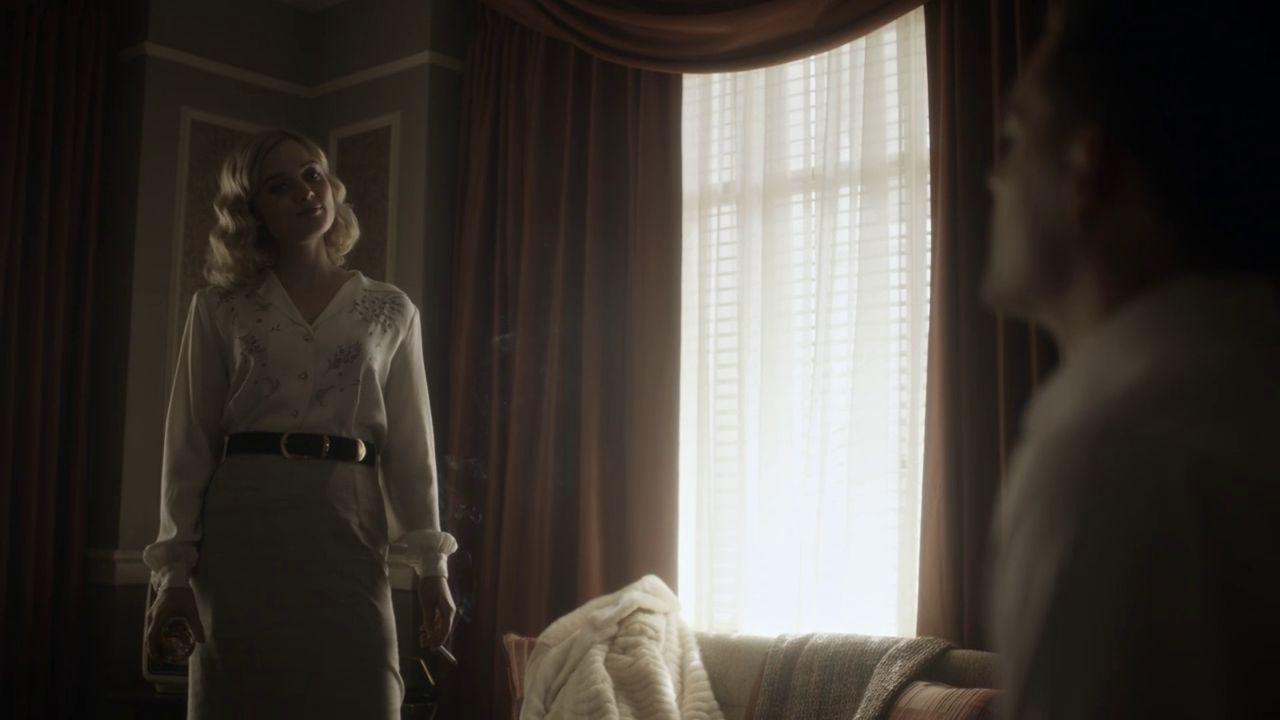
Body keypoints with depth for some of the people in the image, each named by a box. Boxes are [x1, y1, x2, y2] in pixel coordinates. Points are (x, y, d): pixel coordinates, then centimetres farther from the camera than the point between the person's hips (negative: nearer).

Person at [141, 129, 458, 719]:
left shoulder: (391, 312, 10)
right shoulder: (220, 308, 8)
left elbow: (410, 445, 8)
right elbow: (188, 443, 5)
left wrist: (430, 564, 2)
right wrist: (174, 570, -1)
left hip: (346, 534, 0)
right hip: (242, 527, 0)